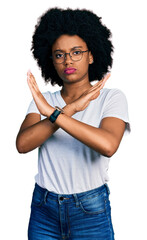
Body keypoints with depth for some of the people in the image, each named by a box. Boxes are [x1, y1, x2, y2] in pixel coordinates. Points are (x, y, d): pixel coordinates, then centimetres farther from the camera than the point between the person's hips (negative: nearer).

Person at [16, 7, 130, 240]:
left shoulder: (111, 97, -6)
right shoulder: (43, 100, 4)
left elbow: (108, 145, -25)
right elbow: (23, 144, -14)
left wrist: (52, 112, -24)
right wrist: (72, 108, -20)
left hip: (90, 212, -3)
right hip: (43, 209, 3)